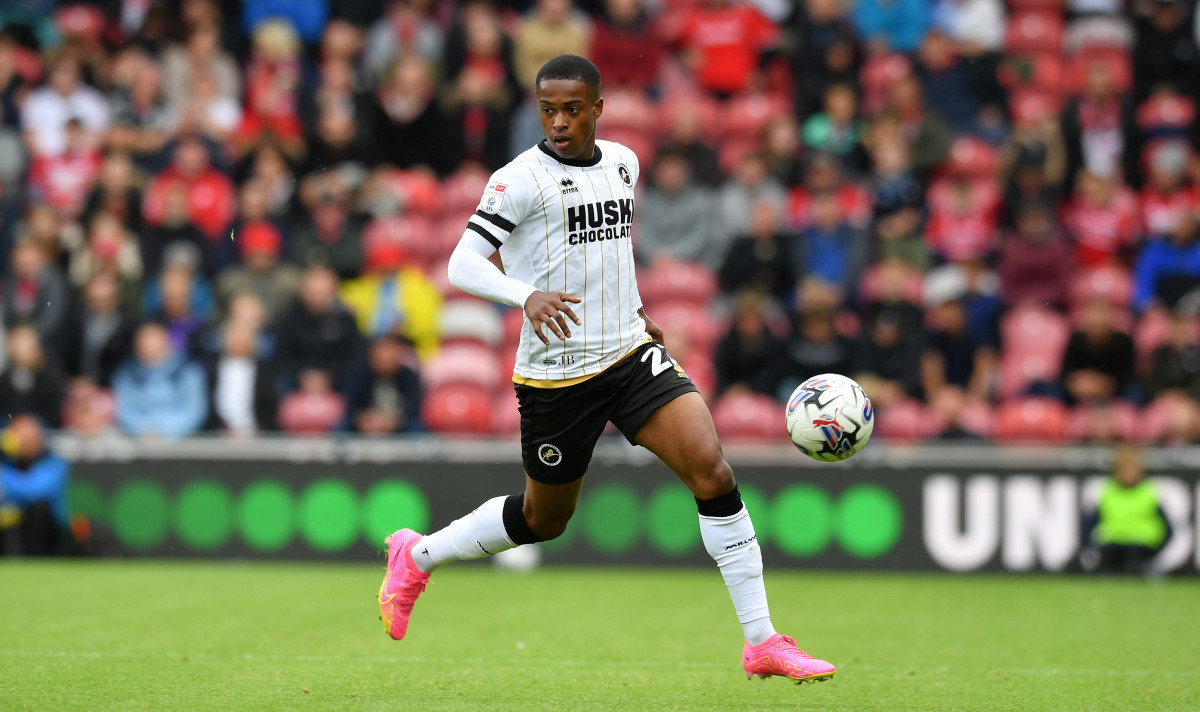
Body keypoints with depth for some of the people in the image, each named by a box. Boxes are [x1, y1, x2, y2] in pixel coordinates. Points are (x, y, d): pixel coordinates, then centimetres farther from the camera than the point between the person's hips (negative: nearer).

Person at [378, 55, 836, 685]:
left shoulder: (622, 163, 7)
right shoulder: (521, 179, -12)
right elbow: (462, 264, -21)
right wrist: (528, 295, -37)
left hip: (630, 353, 5)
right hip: (556, 372, -4)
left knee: (712, 471, -14)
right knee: (543, 520, 10)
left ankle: (762, 642, -9)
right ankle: (416, 556, 37)